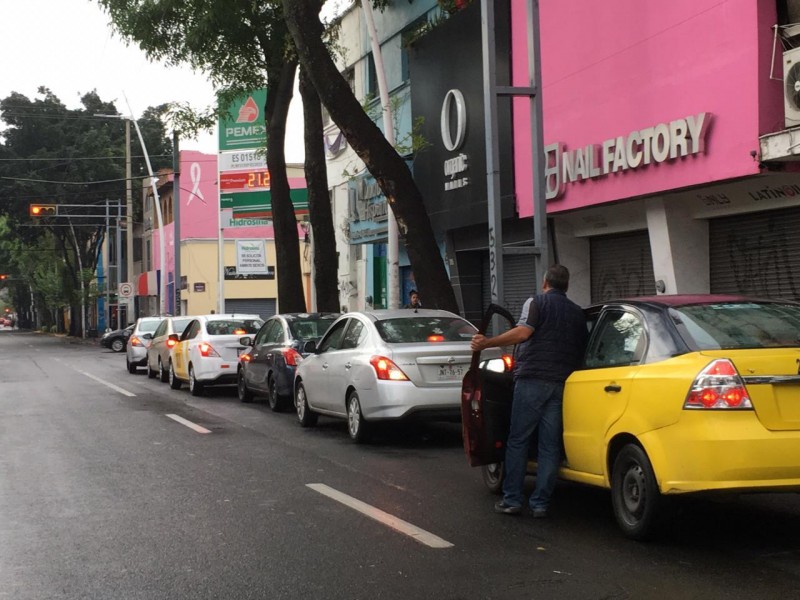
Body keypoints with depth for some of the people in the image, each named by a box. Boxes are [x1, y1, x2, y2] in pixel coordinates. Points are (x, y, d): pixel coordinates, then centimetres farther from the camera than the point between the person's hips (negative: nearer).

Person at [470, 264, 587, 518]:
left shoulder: (537, 302, 0)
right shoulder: (577, 313, 18)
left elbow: (523, 332, -16)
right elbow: (581, 349, 19)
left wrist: (487, 343, -14)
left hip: (532, 380, -4)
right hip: (562, 383, 5)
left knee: (518, 440, 2)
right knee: (550, 445, 5)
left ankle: (512, 499, 2)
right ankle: (540, 503, 5)